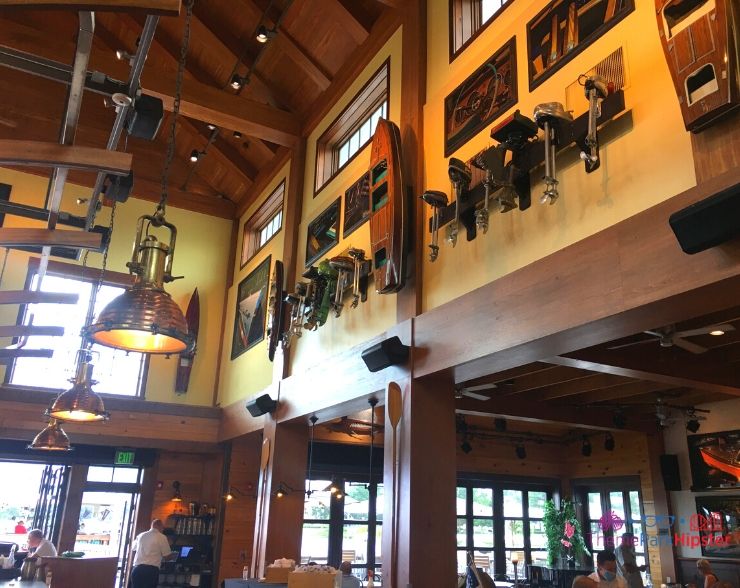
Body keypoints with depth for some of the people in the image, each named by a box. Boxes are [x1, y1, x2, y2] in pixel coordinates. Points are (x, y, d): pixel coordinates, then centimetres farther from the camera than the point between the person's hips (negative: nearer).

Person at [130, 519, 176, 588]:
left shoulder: (140, 535, 14)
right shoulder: (162, 537, 0)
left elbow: (133, 549, 33)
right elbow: (167, 557, 2)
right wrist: (174, 555, 25)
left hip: (137, 569, 5)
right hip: (151, 570, -5)